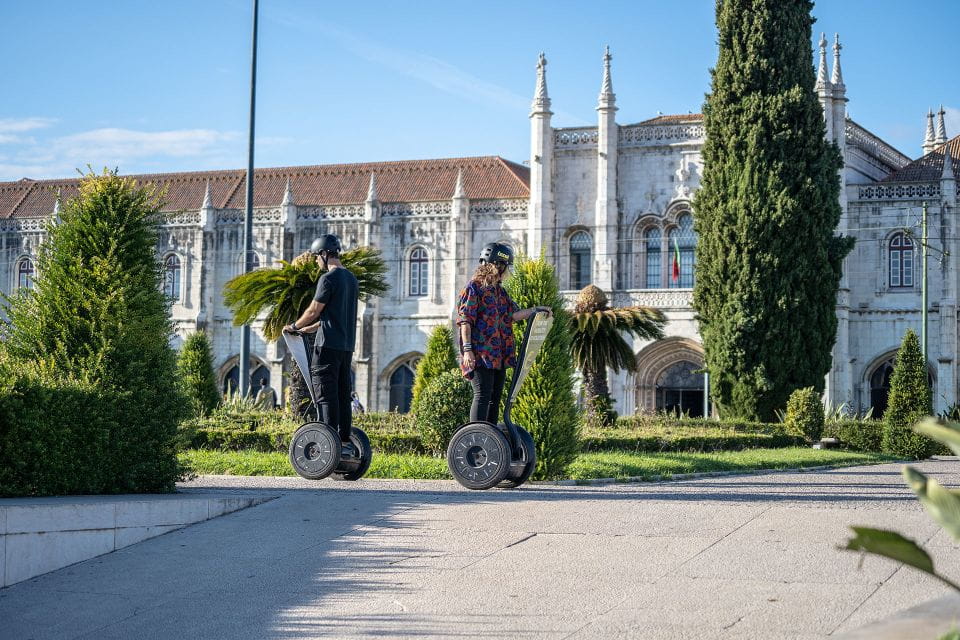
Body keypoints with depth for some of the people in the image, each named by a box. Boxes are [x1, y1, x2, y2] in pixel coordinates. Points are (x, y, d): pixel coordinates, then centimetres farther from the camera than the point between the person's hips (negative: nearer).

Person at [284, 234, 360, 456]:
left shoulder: (328, 278, -11)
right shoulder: (351, 278, 18)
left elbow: (314, 311, -9)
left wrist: (294, 326, 8)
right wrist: (308, 329, 28)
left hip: (328, 345, -9)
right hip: (347, 345, 9)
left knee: (327, 395, -8)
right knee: (343, 395, 9)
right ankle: (345, 442, 9)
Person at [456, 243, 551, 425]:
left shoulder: (500, 291, 20)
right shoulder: (474, 288, -6)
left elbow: (514, 314, 18)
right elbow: (465, 321, -12)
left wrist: (536, 310, 8)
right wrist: (467, 349, -19)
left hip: (499, 356, 9)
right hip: (480, 355, -9)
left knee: (495, 396, 10)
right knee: (482, 395, -13)